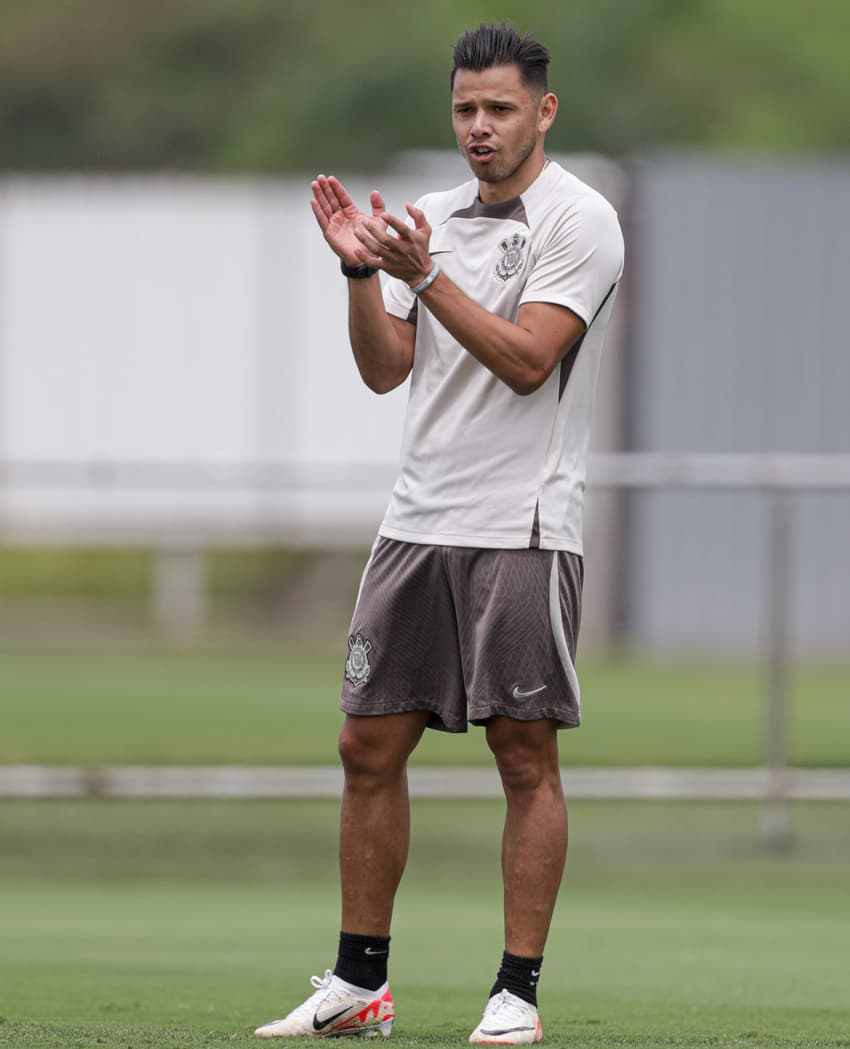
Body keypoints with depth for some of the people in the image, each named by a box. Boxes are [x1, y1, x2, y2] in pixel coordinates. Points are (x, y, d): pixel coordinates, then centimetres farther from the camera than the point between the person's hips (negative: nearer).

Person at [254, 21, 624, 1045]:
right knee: (369, 747, 5)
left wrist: (424, 274, -20)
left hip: (521, 528, -6)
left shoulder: (578, 220, -6)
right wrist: (360, 269, -4)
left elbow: (526, 360, -16)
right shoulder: (434, 220, 14)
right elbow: (385, 368, 10)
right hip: (417, 524, 6)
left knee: (525, 757, -4)